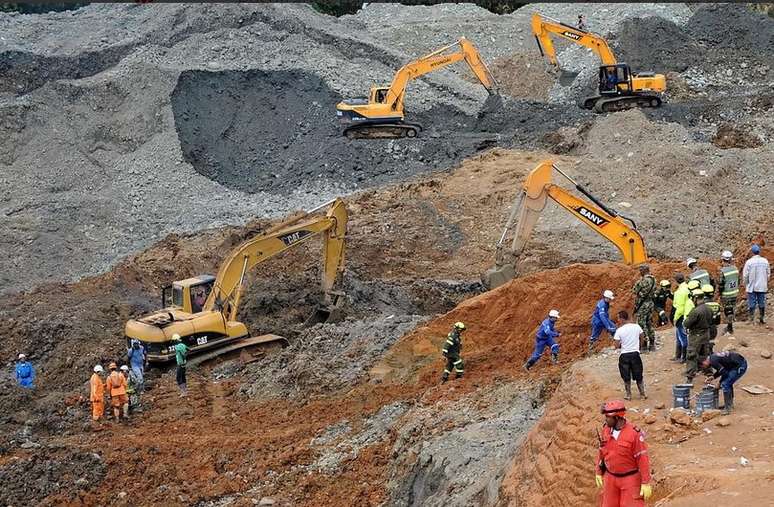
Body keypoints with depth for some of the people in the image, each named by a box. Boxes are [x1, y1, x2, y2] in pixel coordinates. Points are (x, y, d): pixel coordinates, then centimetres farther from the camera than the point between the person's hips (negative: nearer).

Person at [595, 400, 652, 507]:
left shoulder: (634, 433, -21)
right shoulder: (606, 430, -4)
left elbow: (643, 459, -17)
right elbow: (602, 452, 9)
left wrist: (646, 483, -17)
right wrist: (598, 473, 10)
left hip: (630, 479, -5)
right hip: (610, 478, 5)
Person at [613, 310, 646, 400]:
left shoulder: (619, 330, -12)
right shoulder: (637, 327, -4)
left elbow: (617, 346, -11)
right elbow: (641, 336, 13)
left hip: (624, 355, -2)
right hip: (635, 353, 2)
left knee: (626, 377, 11)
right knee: (638, 376, 13)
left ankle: (628, 395, 16)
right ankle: (642, 394, 18)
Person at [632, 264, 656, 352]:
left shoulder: (644, 280, -18)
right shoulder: (653, 279, 11)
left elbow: (642, 294, -18)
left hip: (643, 303, -9)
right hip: (651, 303, 9)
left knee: (642, 324, -5)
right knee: (649, 324, 14)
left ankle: (644, 345, -5)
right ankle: (652, 344, 17)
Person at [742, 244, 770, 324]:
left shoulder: (749, 262, -12)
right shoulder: (765, 261, -3)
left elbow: (745, 275, -7)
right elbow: (768, 274, 5)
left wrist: (745, 285, 8)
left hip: (751, 287, -2)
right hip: (762, 287, 2)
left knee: (752, 304, 5)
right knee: (762, 303, 11)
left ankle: (752, 319, 6)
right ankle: (762, 319, 15)